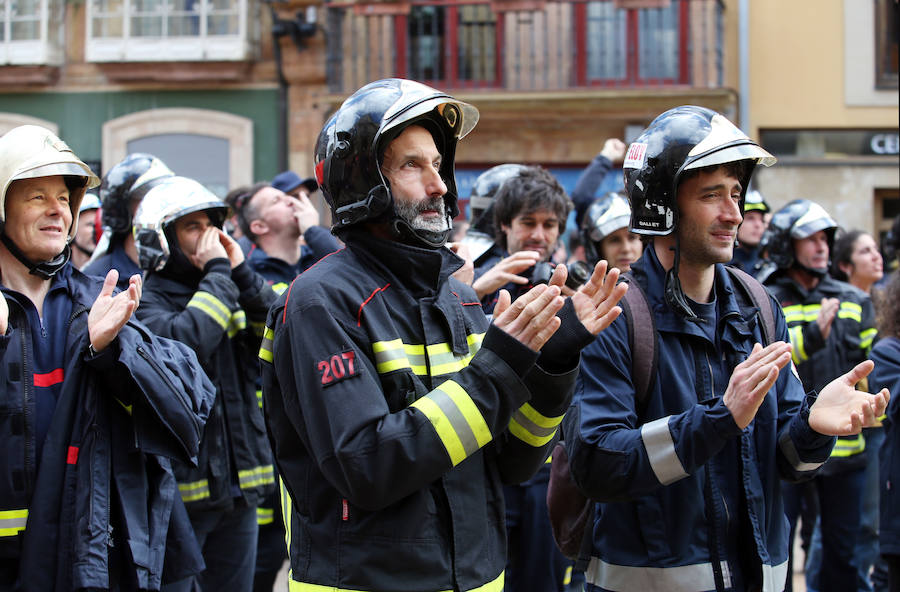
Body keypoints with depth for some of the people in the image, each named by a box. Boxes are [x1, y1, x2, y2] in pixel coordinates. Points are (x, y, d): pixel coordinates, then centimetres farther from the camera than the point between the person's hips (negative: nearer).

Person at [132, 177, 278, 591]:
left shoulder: (233, 297, 14)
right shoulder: (145, 303, -7)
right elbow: (184, 342, -27)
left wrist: (242, 273, -8)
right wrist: (219, 274, -16)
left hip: (239, 487, 6)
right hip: (178, 488, -6)